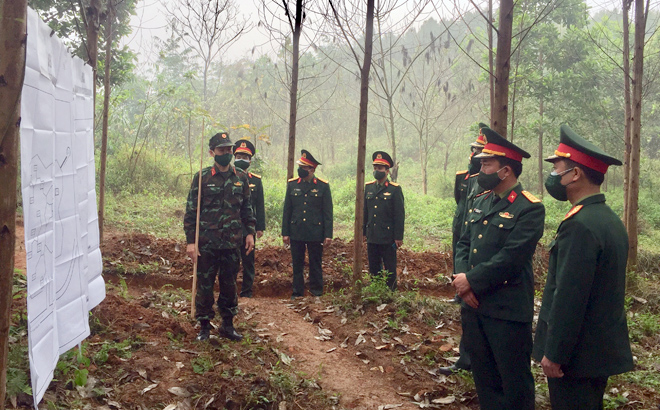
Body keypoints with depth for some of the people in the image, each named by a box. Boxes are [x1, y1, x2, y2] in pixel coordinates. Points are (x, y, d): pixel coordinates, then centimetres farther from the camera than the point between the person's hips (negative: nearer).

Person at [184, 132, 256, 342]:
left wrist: (250, 232, 7)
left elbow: (246, 208, 15)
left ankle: (228, 325, 25)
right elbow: (191, 211, -4)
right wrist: (190, 241, -8)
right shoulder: (202, 177, -4)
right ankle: (204, 326, 19)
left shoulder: (241, 178, 6)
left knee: (229, 284, 11)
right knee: (205, 285, 5)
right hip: (206, 243, -3)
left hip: (232, 243, 3)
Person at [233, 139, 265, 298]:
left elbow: (260, 206, 8)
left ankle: (247, 292, 17)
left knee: (248, 262, 6)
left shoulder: (256, 181, 7)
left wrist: (260, 227, 3)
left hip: (249, 229, 1)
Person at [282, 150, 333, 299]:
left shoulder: (323, 186, -3)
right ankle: (297, 293, 20)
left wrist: (328, 234, -5)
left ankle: (316, 293, 19)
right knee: (297, 264, 9)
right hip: (296, 233, 2)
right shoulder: (292, 184, 4)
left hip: (315, 234, -2)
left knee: (315, 265, 8)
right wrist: (285, 233, 3)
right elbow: (287, 210, 7)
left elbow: (328, 212, -1)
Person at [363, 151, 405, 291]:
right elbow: (365, 212, 13)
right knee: (373, 269, 12)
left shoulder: (395, 189, -5)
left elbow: (400, 215, -7)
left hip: (388, 238, -5)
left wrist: (398, 237, -10)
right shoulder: (368, 187, 9)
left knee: (390, 269, 4)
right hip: (372, 237, 5)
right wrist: (363, 232, 10)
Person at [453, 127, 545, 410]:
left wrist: (472, 281, -17)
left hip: (508, 311, -7)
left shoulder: (529, 209, -13)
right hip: (473, 306, 7)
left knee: (514, 380, 6)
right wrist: (461, 278, -7)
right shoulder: (481, 202, 10)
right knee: (483, 376, 20)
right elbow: (464, 244, 10)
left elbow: (511, 257, -21)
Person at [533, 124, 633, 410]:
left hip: (577, 352, -9)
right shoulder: (610, 219, 8)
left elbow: (569, 298, -25)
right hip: (604, 347, 9)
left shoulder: (579, 225, -23)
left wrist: (553, 353, -18)